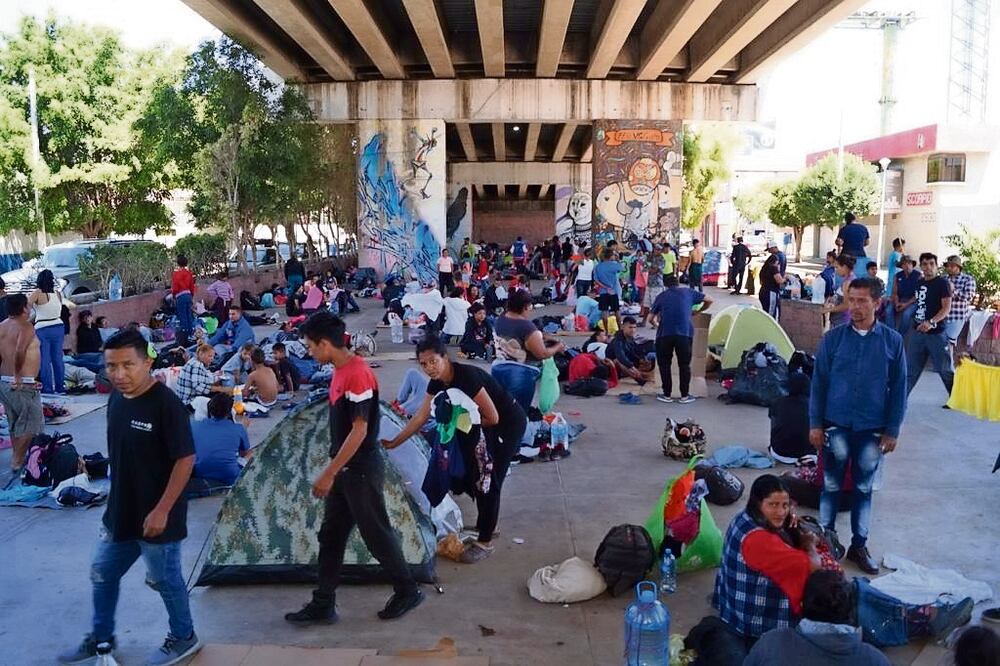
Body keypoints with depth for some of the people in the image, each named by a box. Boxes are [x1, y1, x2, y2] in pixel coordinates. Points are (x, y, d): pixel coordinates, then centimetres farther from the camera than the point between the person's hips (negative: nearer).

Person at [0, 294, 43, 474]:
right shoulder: (25, 326, -14)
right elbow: (20, 352, -30)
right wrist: (18, 376, -20)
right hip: (23, 385, -8)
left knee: (15, 425, 20)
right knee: (31, 426, 4)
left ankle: (18, 458, 31)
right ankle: (17, 463, 5)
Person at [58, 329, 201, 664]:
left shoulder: (166, 403, -24)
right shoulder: (116, 398, 0)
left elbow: (185, 460, -22)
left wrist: (162, 510, -22)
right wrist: (115, 500, 17)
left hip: (155, 516, -8)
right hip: (119, 511, 8)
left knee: (165, 579, 11)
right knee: (102, 574, 21)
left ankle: (184, 638, 33)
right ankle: (101, 637, 44)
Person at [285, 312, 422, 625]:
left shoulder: (357, 374, -22)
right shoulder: (341, 371, 8)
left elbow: (359, 429, -24)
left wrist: (329, 472, -21)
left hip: (361, 470, -10)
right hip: (344, 469, 10)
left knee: (376, 533, 4)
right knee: (331, 536, 12)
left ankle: (408, 591, 22)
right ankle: (323, 605, 21)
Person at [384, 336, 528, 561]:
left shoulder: (467, 376, -31)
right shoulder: (437, 383, -6)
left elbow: (492, 417, -26)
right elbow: (420, 417, 3)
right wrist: (395, 442, 5)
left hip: (509, 423, -8)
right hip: (489, 425, 8)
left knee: (490, 481, -5)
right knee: (475, 475, 15)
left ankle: (485, 542, 6)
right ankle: (484, 525, 35)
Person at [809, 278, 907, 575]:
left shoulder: (892, 341, -4)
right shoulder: (833, 338, -5)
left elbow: (899, 389, 1)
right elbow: (819, 383, -1)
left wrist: (892, 431, 0)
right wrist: (815, 424, -3)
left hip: (872, 429, 0)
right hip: (836, 426, 0)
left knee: (863, 488, 12)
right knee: (831, 485, 10)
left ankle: (859, 545, 26)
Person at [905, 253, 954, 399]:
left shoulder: (942, 283, -8)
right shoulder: (919, 283, 10)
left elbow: (947, 307, -17)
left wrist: (931, 322, -29)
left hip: (936, 333, -6)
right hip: (917, 332, 6)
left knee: (945, 369, 1)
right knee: (911, 367, 9)